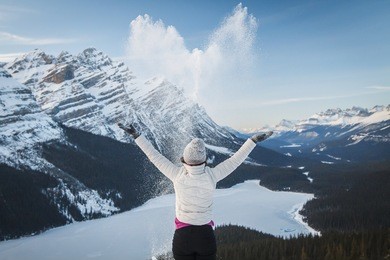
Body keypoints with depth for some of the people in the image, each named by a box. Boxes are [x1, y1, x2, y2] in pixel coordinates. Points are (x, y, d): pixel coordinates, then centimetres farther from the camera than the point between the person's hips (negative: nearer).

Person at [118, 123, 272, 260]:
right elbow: (235, 160, -7)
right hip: (206, 235, 0)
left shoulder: (177, 175, -14)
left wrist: (136, 136, 3)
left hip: (182, 236, 0)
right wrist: (253, 140, 3)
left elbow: (154, 156, -6)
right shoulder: (212, 175, -15)